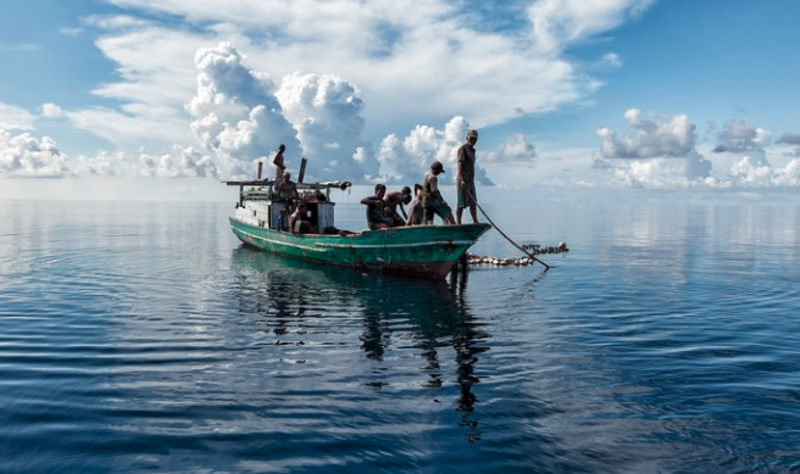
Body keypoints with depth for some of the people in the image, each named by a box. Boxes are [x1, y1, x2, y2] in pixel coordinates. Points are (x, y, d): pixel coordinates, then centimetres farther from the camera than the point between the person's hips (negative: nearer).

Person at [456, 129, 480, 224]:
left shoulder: (472, 150, 19)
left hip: (470, 180, 9)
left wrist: (472, 181, 18)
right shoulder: (462, 148, -8)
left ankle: (476, 223, 17)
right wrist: (462, 180, -28)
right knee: (461, 203, -8)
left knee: (473, 203, 11)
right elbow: (460, 164, -18)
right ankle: (458, 223, -6)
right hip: (463, 180, -9)